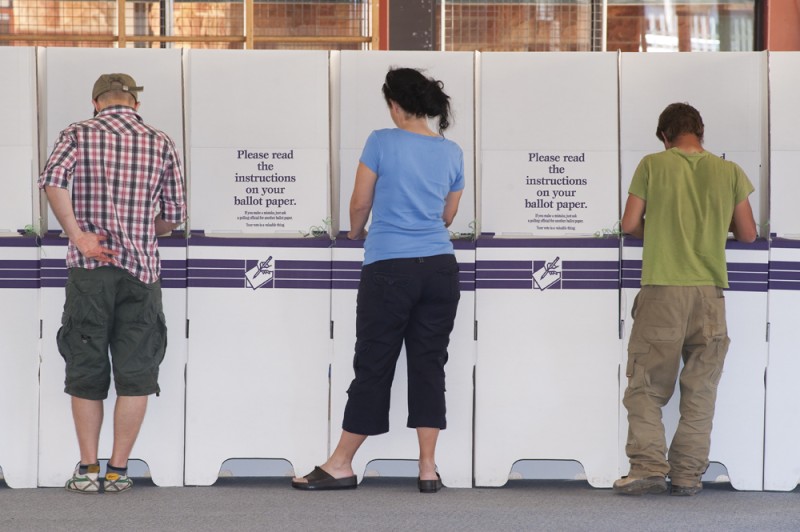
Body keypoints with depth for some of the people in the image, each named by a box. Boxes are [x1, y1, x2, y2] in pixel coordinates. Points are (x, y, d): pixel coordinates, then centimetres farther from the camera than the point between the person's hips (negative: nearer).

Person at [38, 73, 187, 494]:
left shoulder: (79, 134, 4)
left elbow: (52, 179, -16)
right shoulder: (161, 143, 9)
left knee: (86, 372, 7)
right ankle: (118, 471, 6)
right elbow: (175, 214, 9)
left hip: (90, 269, -1)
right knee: (135, 374, 6)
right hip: (141, 269, 1)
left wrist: (78, 236, -12)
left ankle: (88, 470, 7)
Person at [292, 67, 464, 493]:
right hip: (440, 269, 4)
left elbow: (360, 205, 2)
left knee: (373, 365, 1)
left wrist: (355, 232, 24)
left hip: (389, 269, -4)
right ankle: (428, 469, 5)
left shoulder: (382, 143, -6)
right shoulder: (452, 153, 8)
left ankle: (341, 465, 10)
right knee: (429, 364, 6)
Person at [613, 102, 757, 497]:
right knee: (700, 390, 8)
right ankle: (687, 474, 6)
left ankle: (649, 467, -6)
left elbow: (630, 224, 1)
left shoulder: (653, 165, -1)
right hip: (709, 291, 2)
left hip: (662, 289, -2)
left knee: (646, 384, 4)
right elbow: (747, 234, 9)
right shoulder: (729, 172, 5)